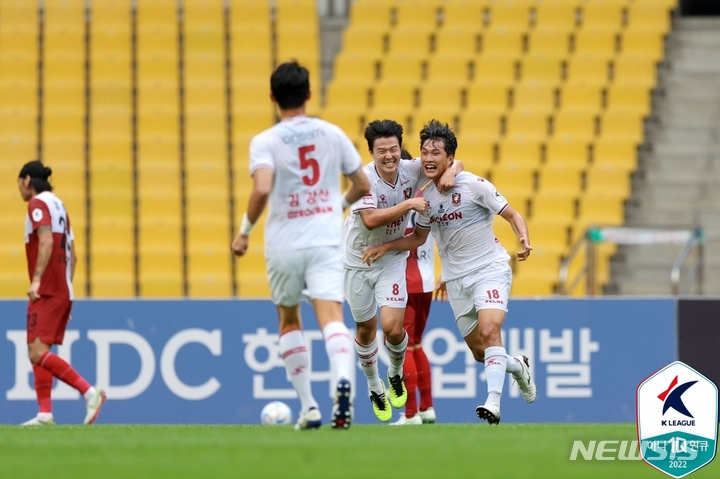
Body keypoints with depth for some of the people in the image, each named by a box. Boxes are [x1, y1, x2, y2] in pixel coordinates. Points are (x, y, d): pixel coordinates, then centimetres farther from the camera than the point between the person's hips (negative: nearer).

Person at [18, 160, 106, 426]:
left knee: (38, 352, -15)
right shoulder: (58, 205, 21)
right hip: (63, 292, 9)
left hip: (47, 292, -9)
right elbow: (72, 255, 22)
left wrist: (37, 280, -27)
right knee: (38, 353, 10)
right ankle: (45, 413, 3)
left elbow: (46, 241, -21)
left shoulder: (38, 203, -6)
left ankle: (89, 392, -23)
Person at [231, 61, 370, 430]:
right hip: (326, 242, 1)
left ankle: (308, 406, 18)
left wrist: (244, 231, -7)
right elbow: (362, 186, 13)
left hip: (284, 245, -1)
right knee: (331, 317, -11)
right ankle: (343, 377, -42)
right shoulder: (332, 134, 5)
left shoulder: (265, 142, -5)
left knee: (289, 321, 19)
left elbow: (262, 189, -21)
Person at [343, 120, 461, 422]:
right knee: (366, 329, 11)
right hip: (358, 260, -2)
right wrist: (409, 204, -37)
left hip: (392, 260, 2)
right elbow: (371, 219, -37)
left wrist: (451, 172, -21)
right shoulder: (364, 178, -25)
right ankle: (375, 388, 36)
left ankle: (396, 375, 21)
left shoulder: (412, 171, -13)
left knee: (393, 328, -12)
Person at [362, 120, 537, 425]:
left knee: (489, 331, -27)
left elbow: (512, 215, -8)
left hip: (490, 269, -5)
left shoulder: (473, 185, -12)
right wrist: (386, 247, 6)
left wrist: (524, 240, -27)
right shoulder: (425, 197, 3)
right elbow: (419, 237, 20)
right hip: (456, 279, 5)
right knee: (479, 352, 8)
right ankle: (517, 366, 40)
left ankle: (494, 404, -32)